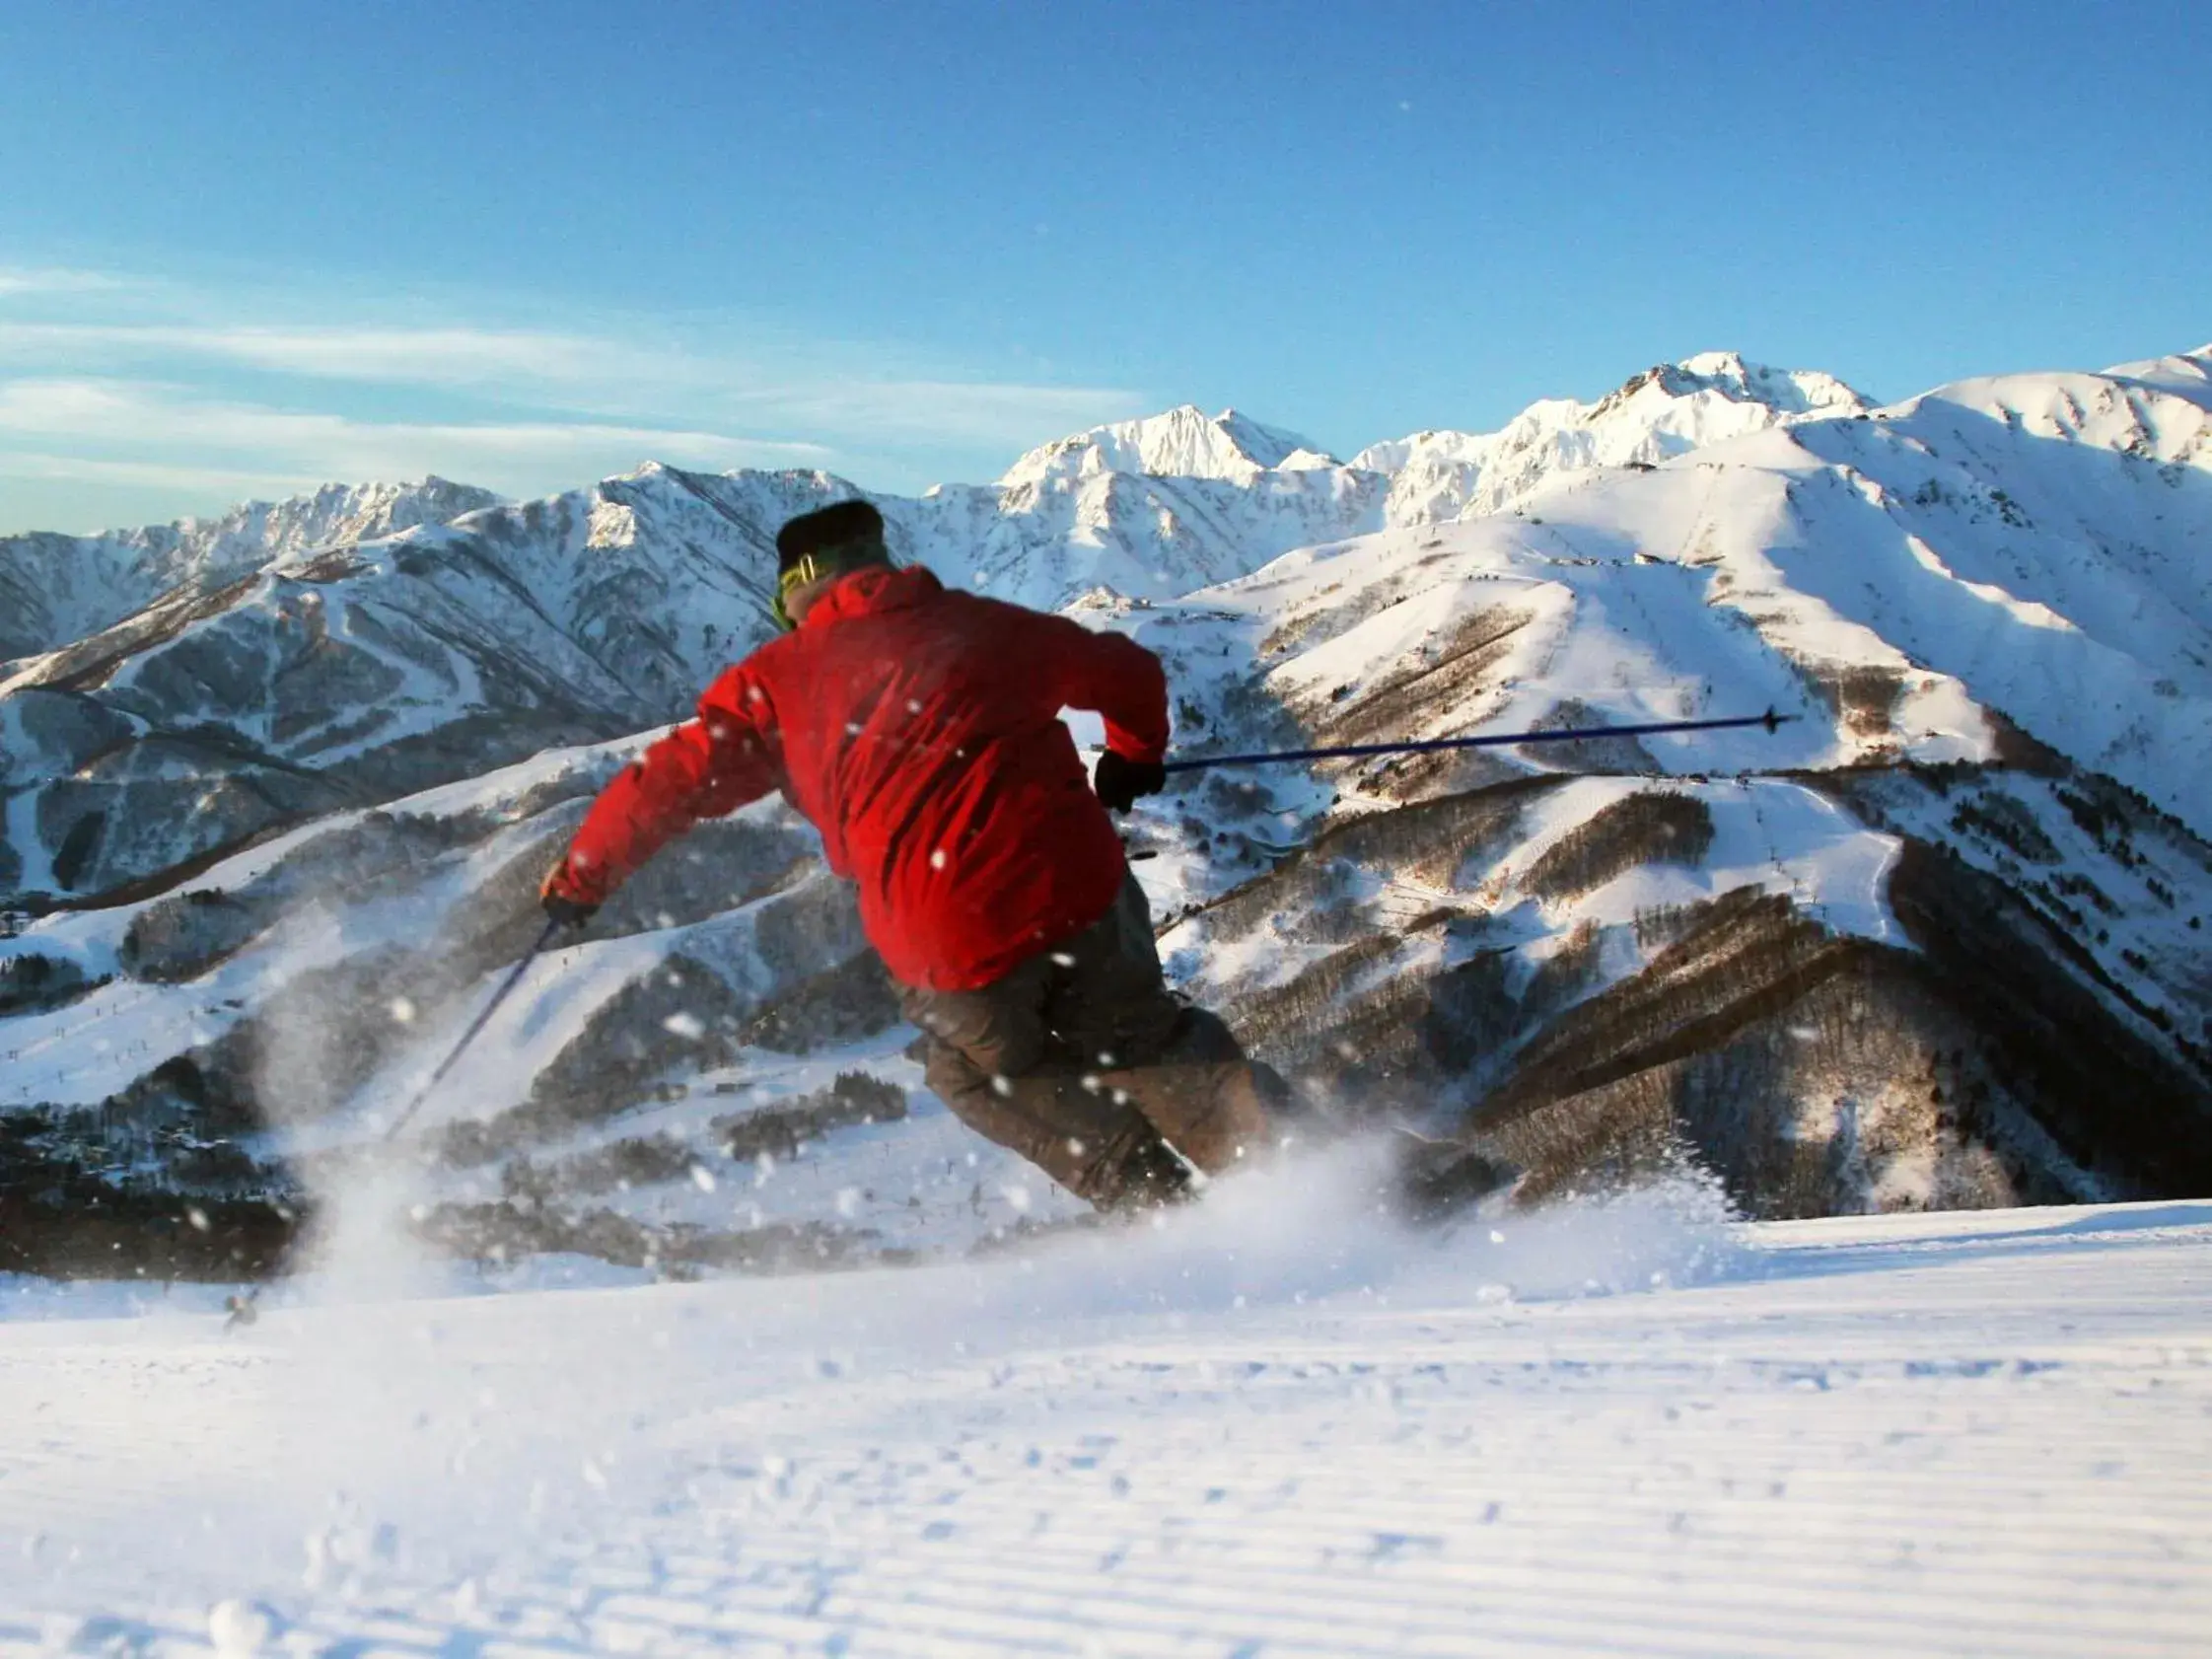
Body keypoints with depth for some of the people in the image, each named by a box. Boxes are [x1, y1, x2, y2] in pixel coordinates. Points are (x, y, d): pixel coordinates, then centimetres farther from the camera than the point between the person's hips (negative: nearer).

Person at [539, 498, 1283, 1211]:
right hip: (1077, 889, 2)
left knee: (986, 1073, 28)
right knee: (1137, 1038, 27)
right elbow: (1127, 672, 25)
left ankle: (1154, 1198, 14)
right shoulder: (981, 624, 17)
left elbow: (670, 779, 12)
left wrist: (580, 875, 27)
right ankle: (1257, 1125, 0)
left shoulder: (779, 678, 11)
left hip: (949, 945, -2)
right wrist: (1134, 757, 45)